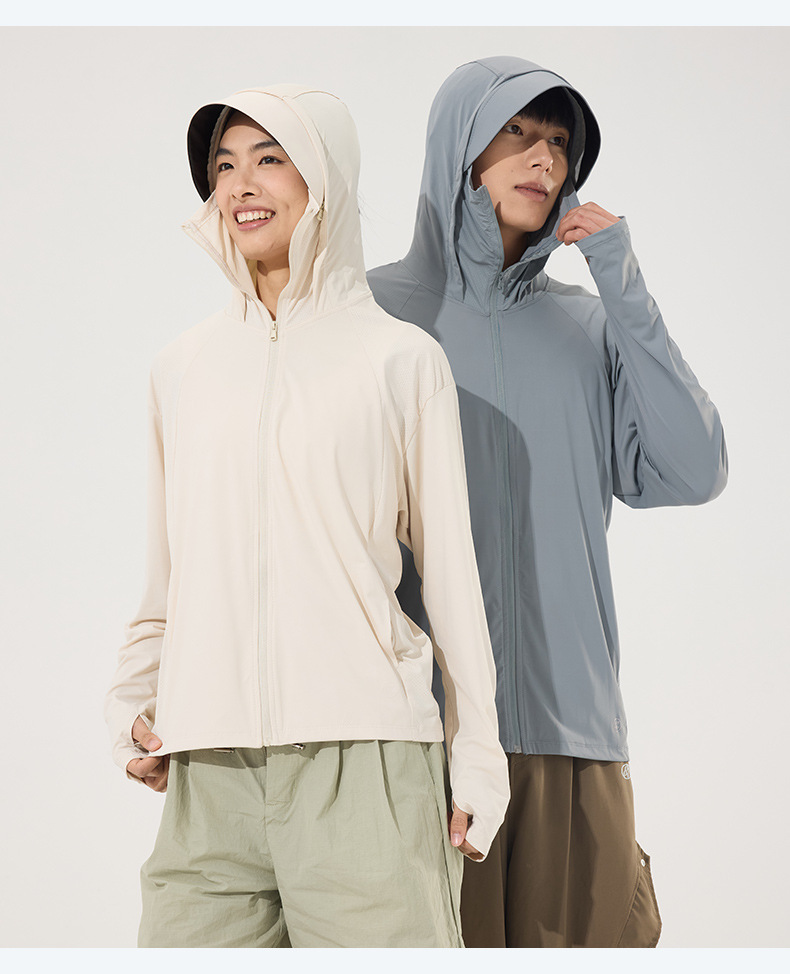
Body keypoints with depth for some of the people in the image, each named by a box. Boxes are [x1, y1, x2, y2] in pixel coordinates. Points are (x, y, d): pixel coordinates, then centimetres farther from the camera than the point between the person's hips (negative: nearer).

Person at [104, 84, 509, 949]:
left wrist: (476, 763, 4)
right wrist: (132, 709, 8)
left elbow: (450, 570, 5)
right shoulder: (183, 366, 15)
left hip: (361, 757, -3)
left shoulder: (399, 358, 5)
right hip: (208, 773, 3)